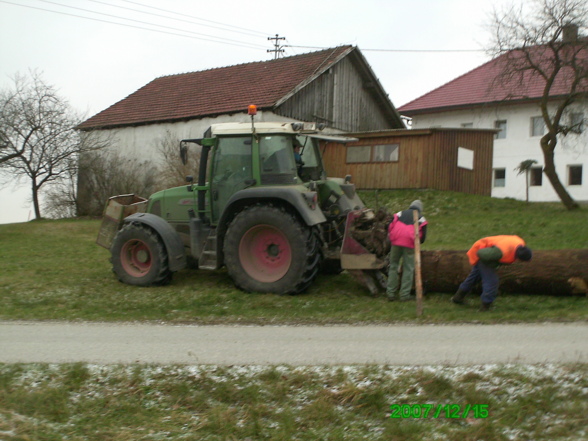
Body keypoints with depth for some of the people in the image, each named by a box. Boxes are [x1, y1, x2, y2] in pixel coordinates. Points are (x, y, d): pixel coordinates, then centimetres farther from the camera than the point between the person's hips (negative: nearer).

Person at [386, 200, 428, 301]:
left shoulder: (400, 213, 25)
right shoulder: (421, 218, 19)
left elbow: (390, 227, 13)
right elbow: (423, 237, 13)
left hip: (396, 241, 2)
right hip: (410, 243, -2)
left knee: (393, 266, 12)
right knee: (408, 268, 5)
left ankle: (390, 293, 12)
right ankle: (404, 295, 3)